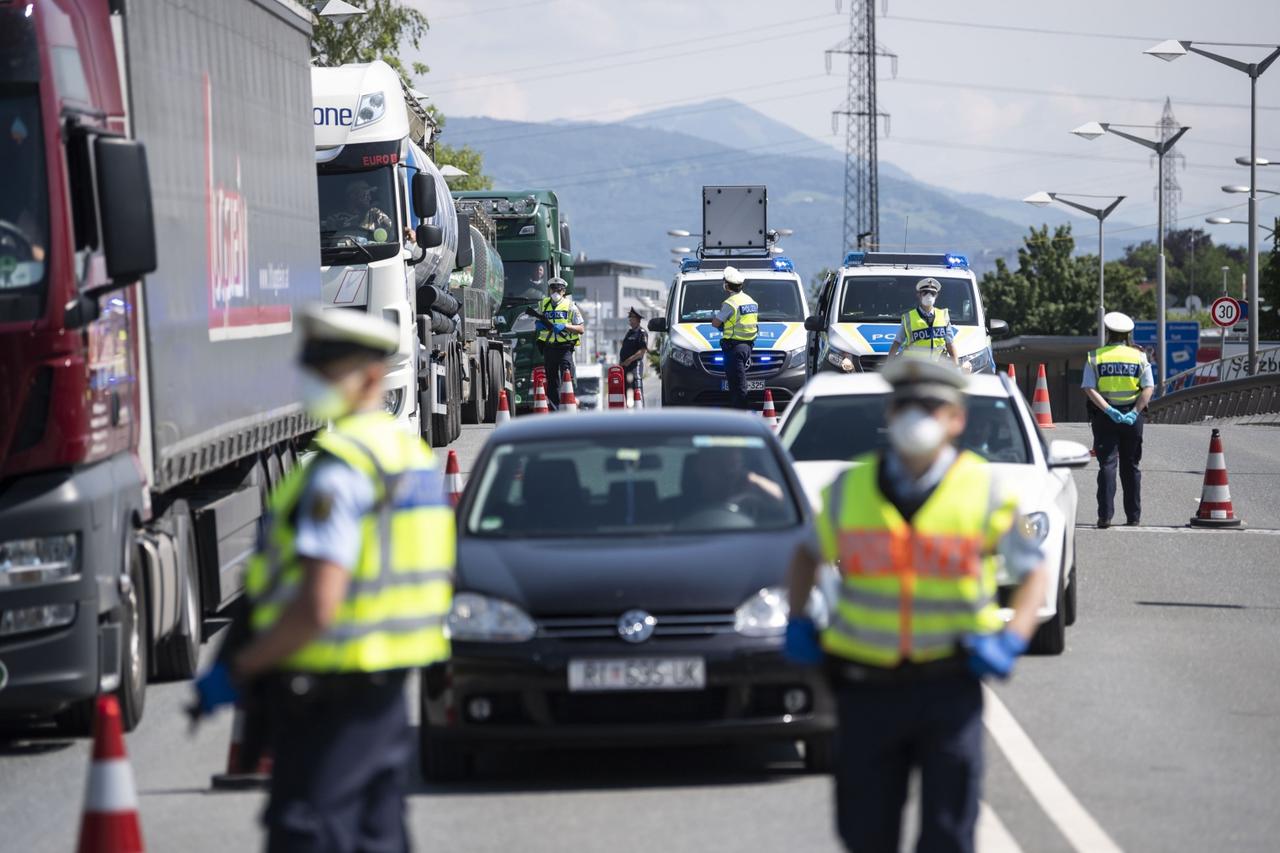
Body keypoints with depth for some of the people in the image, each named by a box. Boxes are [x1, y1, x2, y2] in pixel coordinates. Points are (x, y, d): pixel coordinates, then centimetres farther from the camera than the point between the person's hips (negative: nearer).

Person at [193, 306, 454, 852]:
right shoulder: (412, 453, 13)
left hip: (328, 702, -10)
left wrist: (238, 669, -14)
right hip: (388, 695, 10)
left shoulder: (341, 468, -18)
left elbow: (318, 605, -24)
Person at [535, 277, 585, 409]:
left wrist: (564, 326, -16)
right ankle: (553, 410, 12)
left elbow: (581, 329, -1)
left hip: (565, 348, -4)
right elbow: (539, 324, 27)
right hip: (549, 347, 4)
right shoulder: (543, 304, 14)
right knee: (552, 381, 8)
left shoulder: (570, 306, 1)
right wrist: (540, 325, 2)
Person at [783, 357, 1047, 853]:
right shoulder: (850, 489, 3)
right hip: (867, 686, 2)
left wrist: (1012, 641, -8)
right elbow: (809, 553, 20)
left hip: (949, 687, -2)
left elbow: (1034, 570, 7)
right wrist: (797, 623, 6)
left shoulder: (983, 492, -1)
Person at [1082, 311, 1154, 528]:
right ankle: (1133, 516, 12)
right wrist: (1135, 412, -10)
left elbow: (1089, 388, -10)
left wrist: (1109, 411, -14)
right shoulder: (1139, 356, 3)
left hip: (1104, 417, -1)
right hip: (1132, 415, 1)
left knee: (1107, 464, -2)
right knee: (1131, 466, 10)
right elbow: (1148, 388, -6)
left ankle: (1105, 515, -11)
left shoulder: (1095, 357, 1)